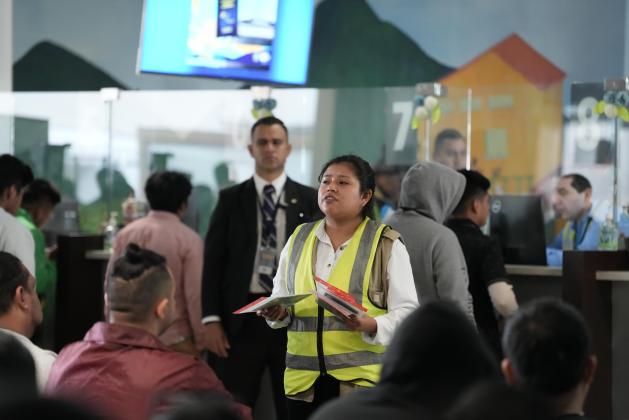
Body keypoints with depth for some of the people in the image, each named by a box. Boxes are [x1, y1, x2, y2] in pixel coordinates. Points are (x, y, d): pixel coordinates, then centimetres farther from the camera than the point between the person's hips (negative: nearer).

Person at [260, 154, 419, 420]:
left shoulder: (386, 244, 0)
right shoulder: (298, 239, 13)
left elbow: (406, 311, -4)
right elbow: (280, 297, 18)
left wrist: (371, 326, -22)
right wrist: (279, 313, -5)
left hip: (363, 378, -3)